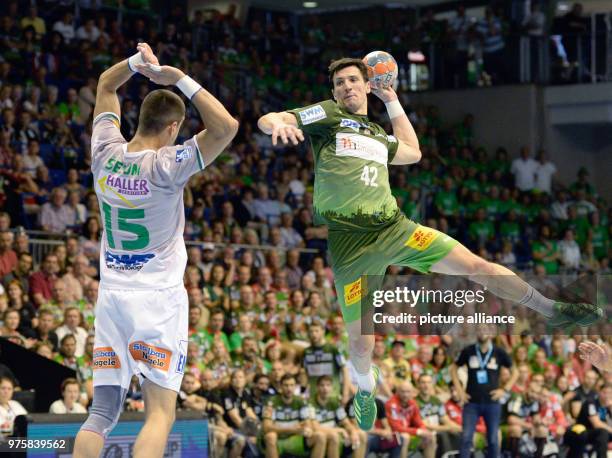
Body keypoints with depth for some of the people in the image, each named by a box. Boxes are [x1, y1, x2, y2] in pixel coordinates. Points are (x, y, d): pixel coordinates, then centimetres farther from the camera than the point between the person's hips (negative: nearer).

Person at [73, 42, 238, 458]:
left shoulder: (106, 154, 1)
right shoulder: (166, 166, -14)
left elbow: (105, 85, 18)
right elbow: (226, 126, -22)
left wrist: (137, 62, 4)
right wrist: (178, 78, -17)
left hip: (112, 297, 6)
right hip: (159, 298, -6)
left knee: (102, 413, 7)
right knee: (160, 412, -7)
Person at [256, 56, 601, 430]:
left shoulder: (378, 133, 21)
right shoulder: (328, 114, 4)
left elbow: (413, 153, 37)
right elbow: (267, 120, -5)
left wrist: (393, 102, 34)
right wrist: (279, 124, -31)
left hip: (395, 227, 4)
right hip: (351, 241, -4)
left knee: (476, 265, -2)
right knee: (360, 342, 0)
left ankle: (553, 310, 11)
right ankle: (366, 389, 33)